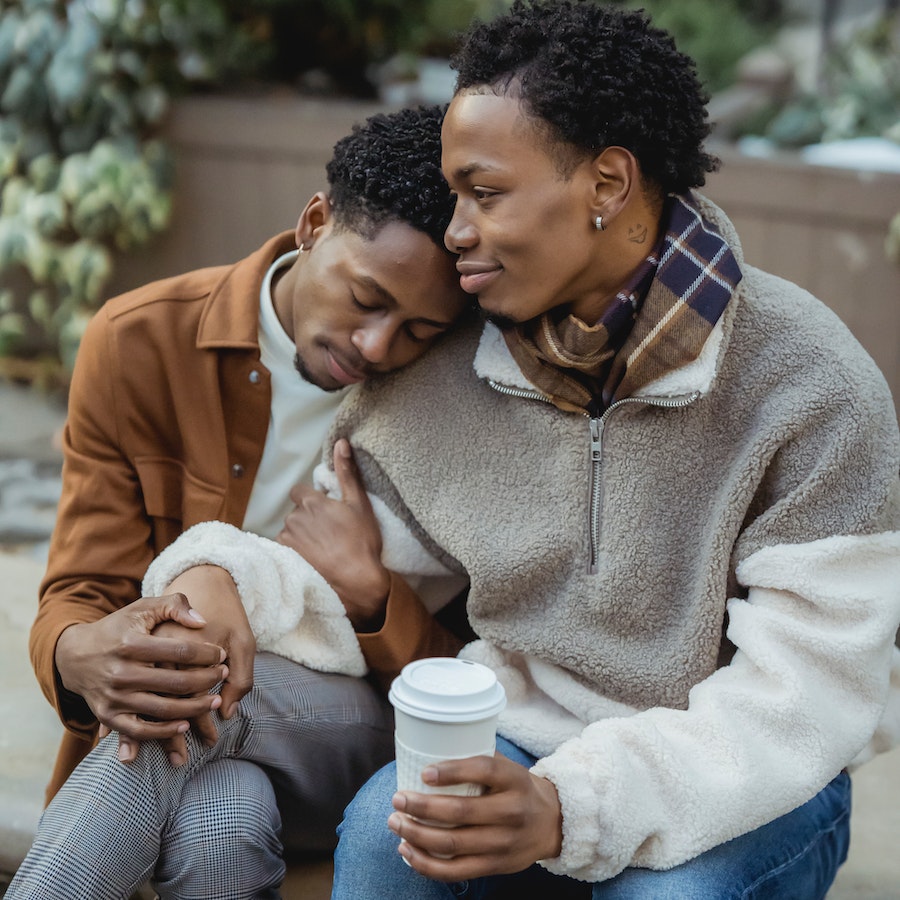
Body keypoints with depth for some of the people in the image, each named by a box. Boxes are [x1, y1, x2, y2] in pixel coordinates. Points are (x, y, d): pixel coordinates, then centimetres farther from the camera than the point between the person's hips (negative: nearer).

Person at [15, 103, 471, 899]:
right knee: (218, 826, -36)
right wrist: (83, 657, -33)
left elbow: (460, 654, -5)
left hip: (367, 722, 0)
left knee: (209, 698, -34)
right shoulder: (140, 343, -7)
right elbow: (80, 600, -6)